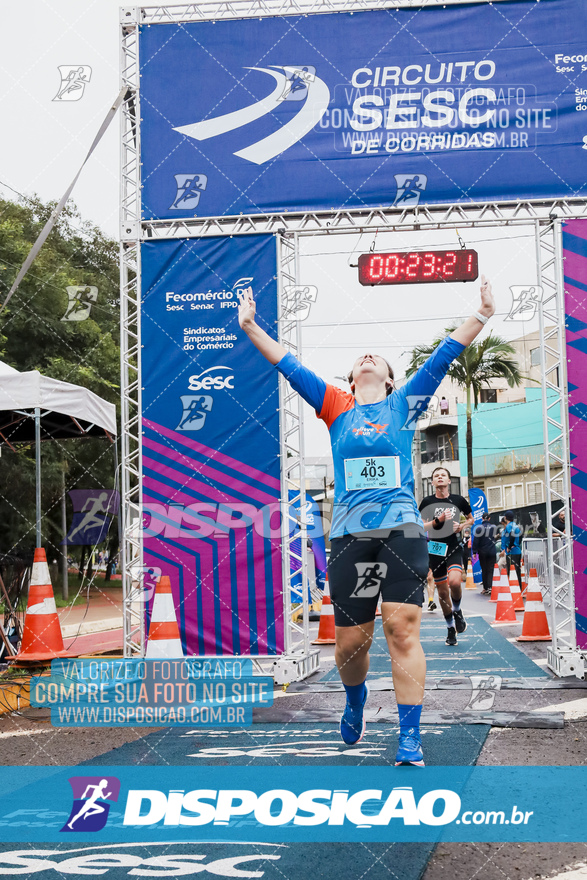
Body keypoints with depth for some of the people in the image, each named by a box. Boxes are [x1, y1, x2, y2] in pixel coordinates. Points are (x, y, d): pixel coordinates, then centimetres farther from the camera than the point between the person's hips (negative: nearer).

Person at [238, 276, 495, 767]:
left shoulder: (403, 404, 13)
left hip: (402, 529, -1)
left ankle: (410, 740, -6)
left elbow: (443, 358, 8)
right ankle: (356, 702, 37)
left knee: (403, 630, -9)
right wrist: (251, 328, 10)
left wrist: (481, 317, 0)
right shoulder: (337, 408, 15)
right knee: (350, 640, 5)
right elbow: (290, 367, 14)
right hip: (350, 536, 1)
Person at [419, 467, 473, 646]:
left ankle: (457, 611, 5)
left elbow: (471, 518, 18)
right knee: (442, 591, 6)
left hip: (454, 548, -1)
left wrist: (462, 526, -3)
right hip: (435, 549, 1)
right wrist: (438, 520, -16)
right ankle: (450, 628, 23)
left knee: (455, 582, -26)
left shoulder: (458, 500, 3)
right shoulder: (427, 501, 1)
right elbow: (421, 526, 0)